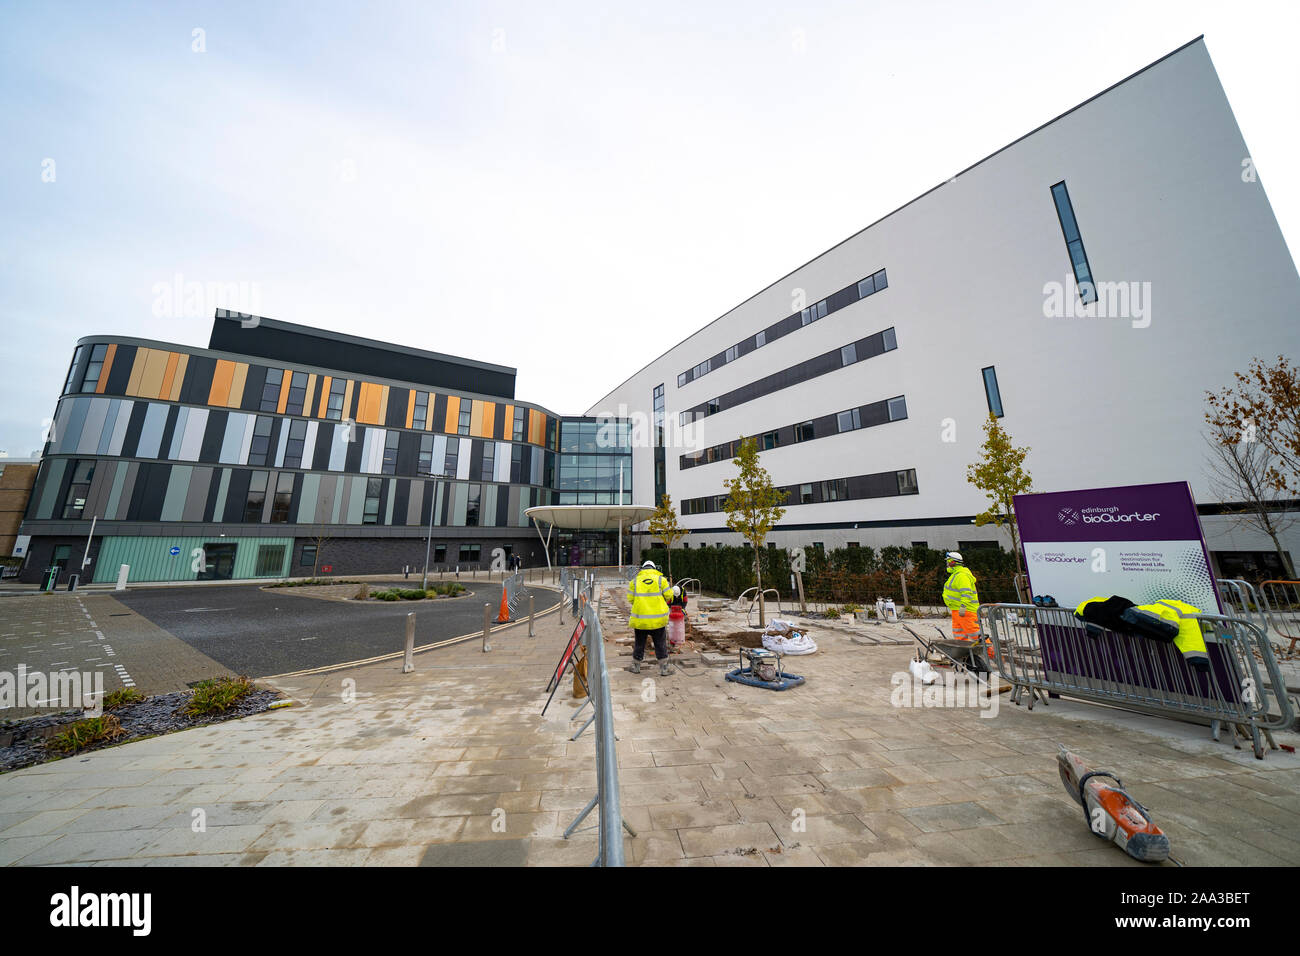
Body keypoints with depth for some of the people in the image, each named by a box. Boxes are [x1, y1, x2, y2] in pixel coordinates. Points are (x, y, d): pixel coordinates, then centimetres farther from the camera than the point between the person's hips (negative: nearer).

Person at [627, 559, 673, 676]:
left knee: (639, 643, 17)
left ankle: (636, 667, 30)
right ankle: (663, 669, 15)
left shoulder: (634, 581, 0)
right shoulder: (661, 579, -3)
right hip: (658, 619, -1)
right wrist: (669, 587, 20)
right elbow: (668, 595, 0)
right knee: (660, 644, 11)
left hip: (640, 619, 1)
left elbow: (630, 599, 3)